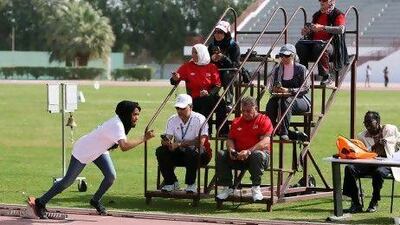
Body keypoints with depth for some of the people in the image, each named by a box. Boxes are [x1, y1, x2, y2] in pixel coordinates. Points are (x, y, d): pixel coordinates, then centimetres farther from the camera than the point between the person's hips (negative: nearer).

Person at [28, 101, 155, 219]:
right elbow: (124, 147, -52)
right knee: (67, 182, 0)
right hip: (83, 151, -8)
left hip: (99, 150, 8)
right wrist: (143, 139, -47)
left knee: (111, 176, -7)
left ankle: (96, 201, 17)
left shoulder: (120, 121, -10)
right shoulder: (117, 126, -36)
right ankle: (40, 203, 13)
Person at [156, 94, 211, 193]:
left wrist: (179, 144, -31)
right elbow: (167, 139, -5)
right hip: (180, 153, 5)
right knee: (160, 151, -18)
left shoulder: (199, 119, -15)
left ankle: (191, 184, -19)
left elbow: (201, 142, -26)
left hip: (201, 155, -5)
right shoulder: (173, 120, 1)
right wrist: (166, 142, -32)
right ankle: (171, 182, -5)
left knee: (191, 151, -39)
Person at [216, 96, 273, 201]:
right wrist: (231, 149, -9)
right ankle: (227, 187, -12)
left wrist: (248, 151, -27)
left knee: (258, 155, -40)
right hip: (238, 156, 5)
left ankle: (256, 187, -26)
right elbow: (230, 139, 17)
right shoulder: (237, 122, 16)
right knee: (221, 154, -18)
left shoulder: (264, 120, -3)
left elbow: (265, 142, -15)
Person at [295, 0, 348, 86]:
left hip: (331, 45, -6)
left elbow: (341, 29, -16)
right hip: (313, 42, 6)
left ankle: (326, 76, -30)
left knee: (320, 47, -39)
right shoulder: (317, 15, 23)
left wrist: (323, 27, -23)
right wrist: (306, 32, 5)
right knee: (300, 45, -22)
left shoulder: (338, 14, 3)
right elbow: (311, 33, 30)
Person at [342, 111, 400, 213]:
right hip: (369, 162, 3)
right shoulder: (362, 136, 14)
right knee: (349, 168, -24)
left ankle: (374, 202, -17)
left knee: (378, 172, -39)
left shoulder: (390, 130, 10)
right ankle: (356, 204, -21)